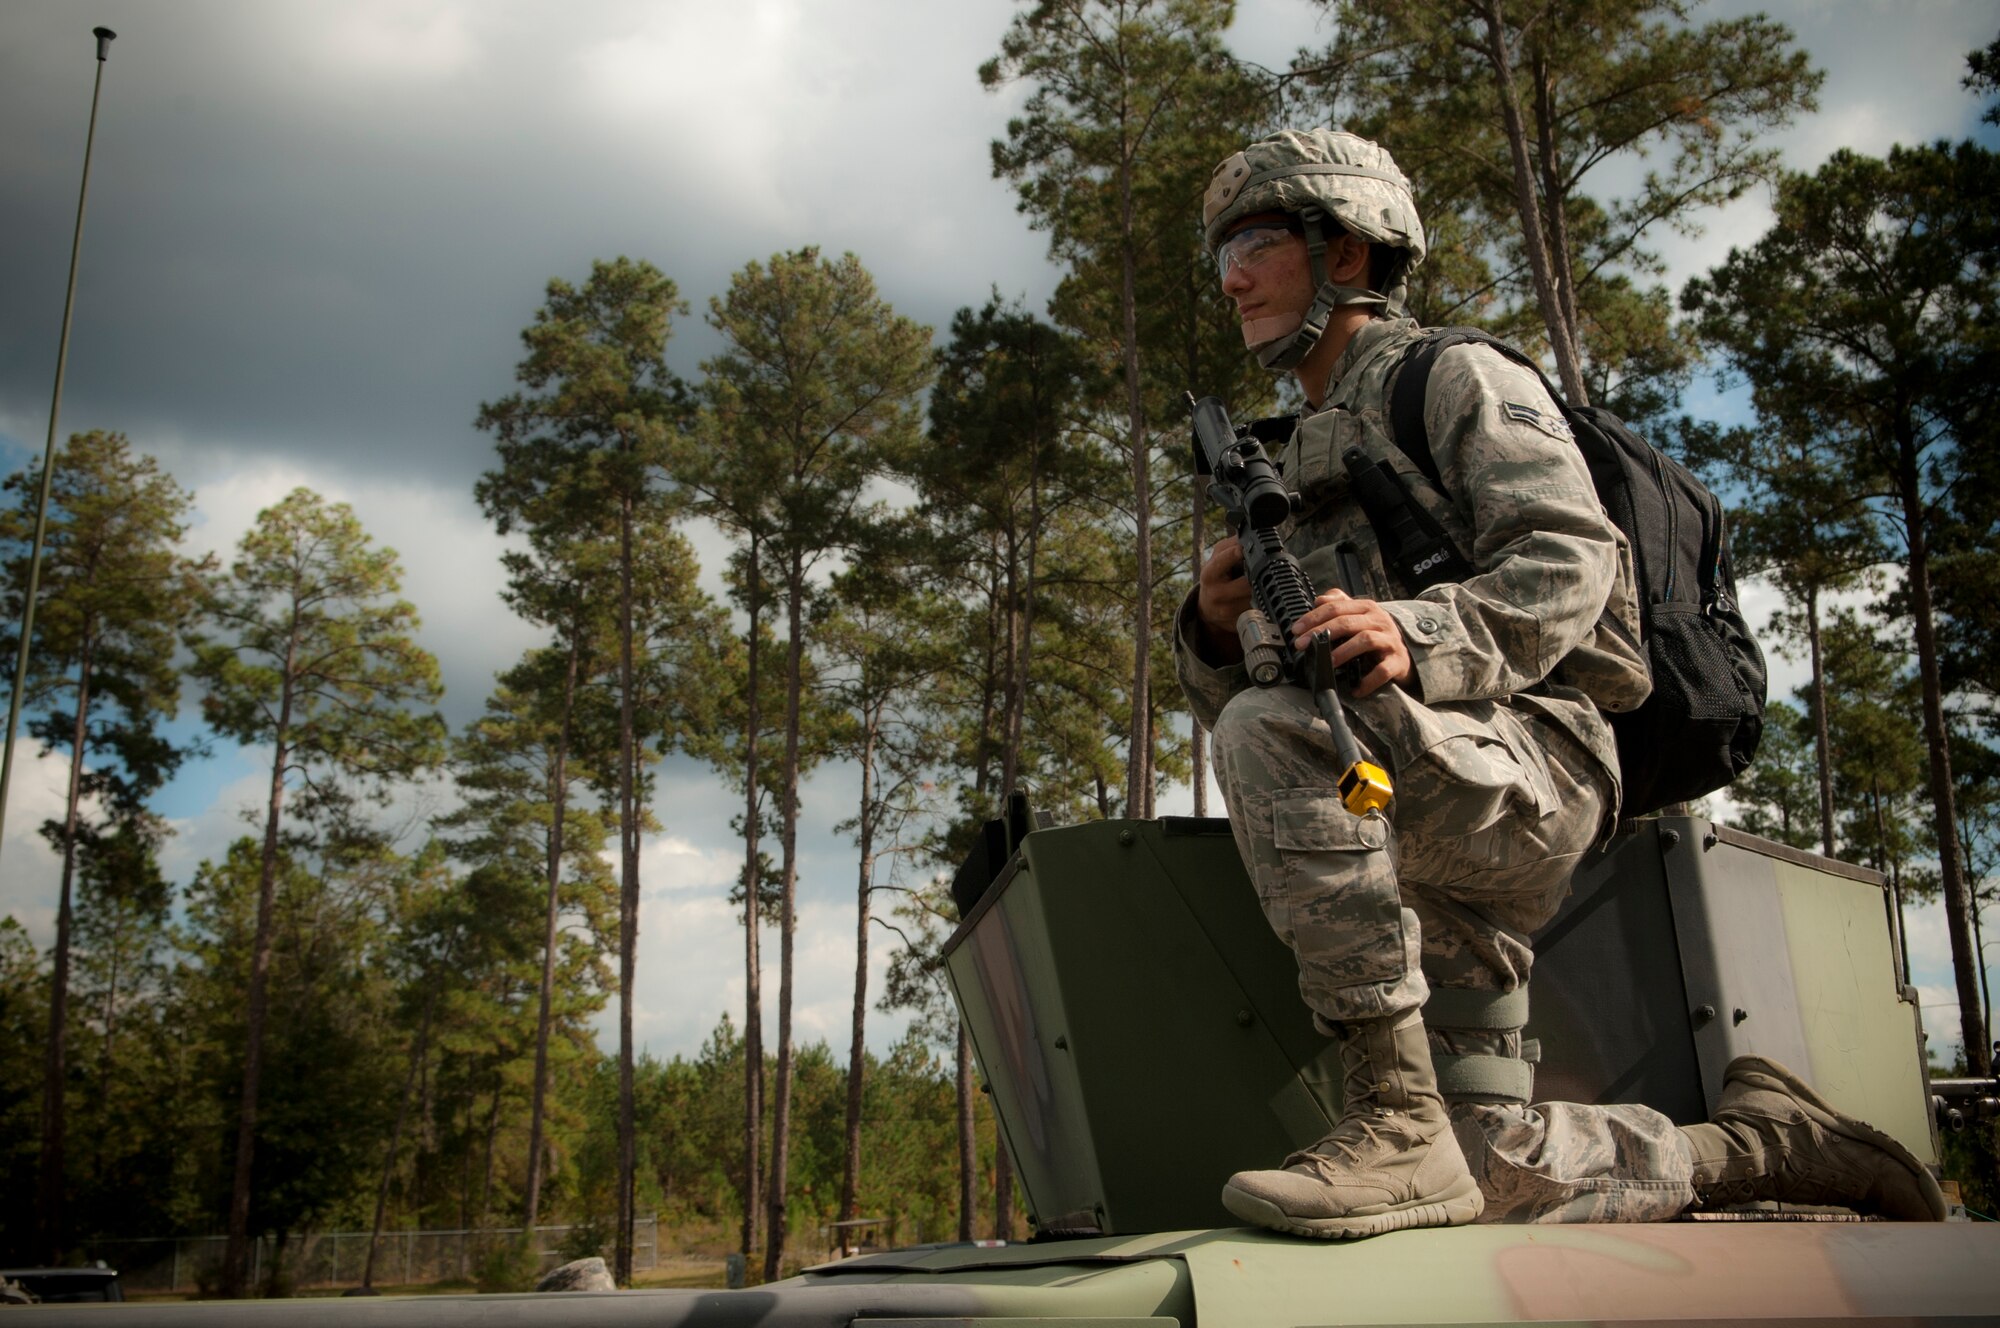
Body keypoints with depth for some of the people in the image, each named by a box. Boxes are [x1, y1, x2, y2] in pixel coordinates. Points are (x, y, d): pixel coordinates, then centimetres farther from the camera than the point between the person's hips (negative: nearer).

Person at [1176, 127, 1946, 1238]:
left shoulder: (1459, 379, 7)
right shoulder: (1301, 463, 29)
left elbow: (1570, 554, -11)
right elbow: (1234, 696, 22)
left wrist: (1419, 637, -29)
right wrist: (1217, 630, -2)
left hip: (1527, 766, -8)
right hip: (1429, 859, 8)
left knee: (1273, 730, -36)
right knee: (1497, 1176, 4)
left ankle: (1398, 1118, -32)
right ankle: (1756, 1141, 23)